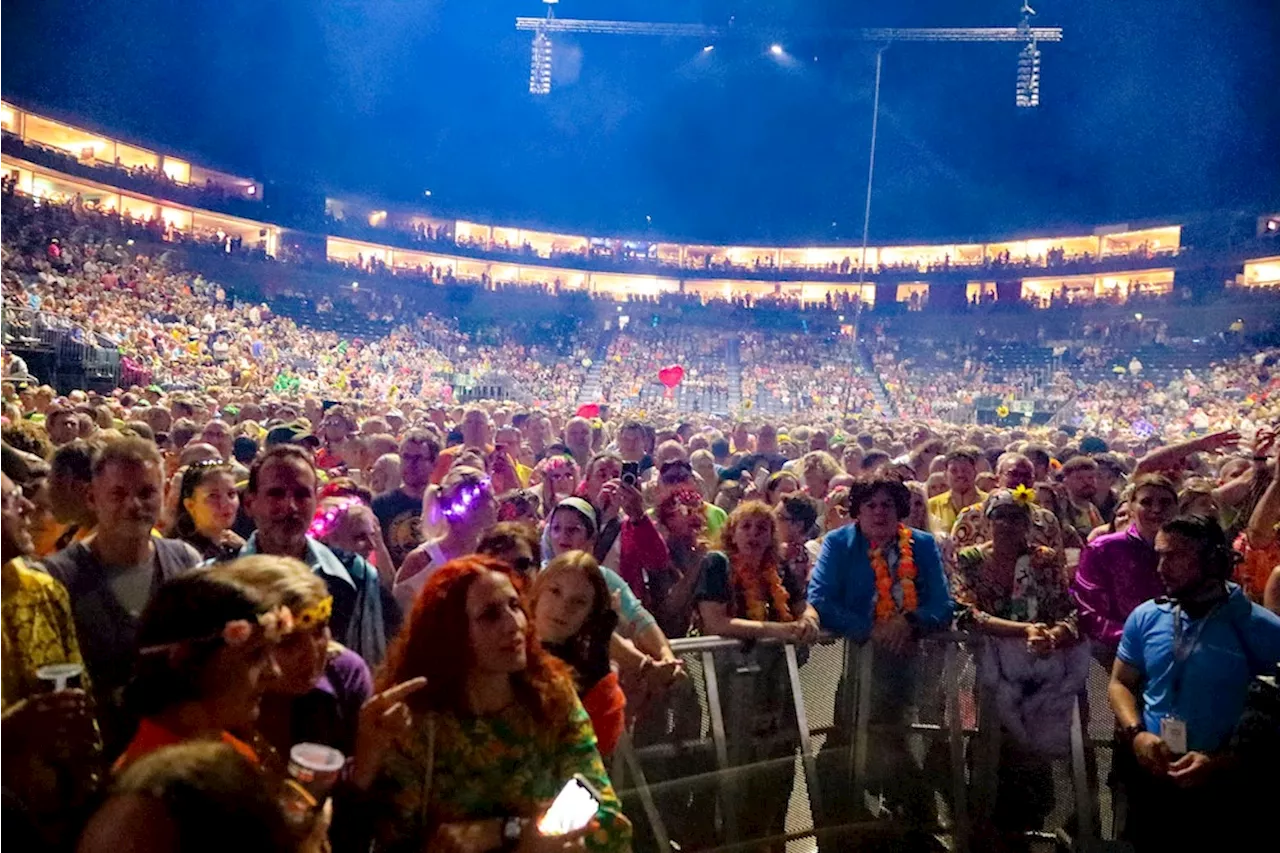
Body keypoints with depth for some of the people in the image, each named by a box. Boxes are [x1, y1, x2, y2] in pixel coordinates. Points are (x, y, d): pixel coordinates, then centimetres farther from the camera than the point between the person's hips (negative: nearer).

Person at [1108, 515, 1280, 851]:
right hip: (1148, 775, 3)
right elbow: (1120, 683, 8)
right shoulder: (1145, 617, 0)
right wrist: (1136, 733, -10)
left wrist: (1220, 763, -21)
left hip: (1223, 786, -3)